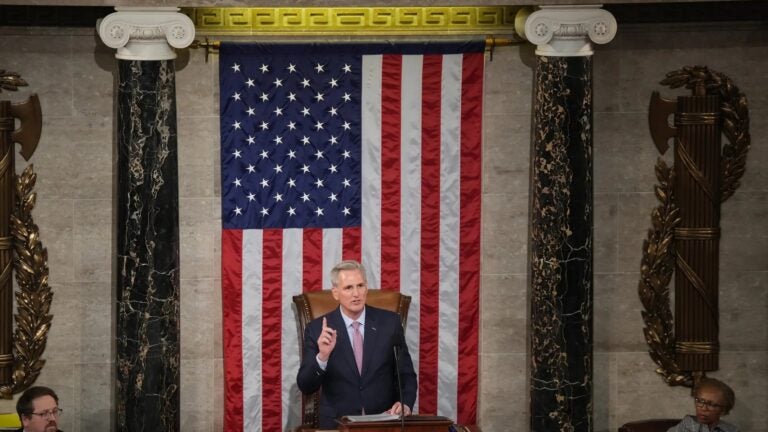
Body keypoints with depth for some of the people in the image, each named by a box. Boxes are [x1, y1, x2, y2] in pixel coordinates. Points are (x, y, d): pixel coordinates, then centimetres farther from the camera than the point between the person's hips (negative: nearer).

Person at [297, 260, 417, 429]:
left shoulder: (389, 322, 4)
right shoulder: (317, 329, 0)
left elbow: (406, 374, 8)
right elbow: (306, 387, -4)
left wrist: (405, 405, -11)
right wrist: (322, 356, -21)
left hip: (384, 420, 1)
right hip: (338, 423, -1)